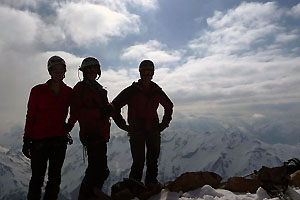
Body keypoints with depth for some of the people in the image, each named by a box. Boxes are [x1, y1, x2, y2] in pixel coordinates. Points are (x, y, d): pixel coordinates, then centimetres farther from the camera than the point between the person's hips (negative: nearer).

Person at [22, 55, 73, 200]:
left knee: (55, 177, 10)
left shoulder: (69, 92, 4)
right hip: (39, 139, -2)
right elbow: (30, 116, 1)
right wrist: (26, 140, -1)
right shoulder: (38, 91, -1)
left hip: (60, 139, 2)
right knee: (37, 178, 3)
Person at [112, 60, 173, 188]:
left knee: (153, 161, 8)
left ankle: (152, 184, 22)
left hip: (153, 131, 4)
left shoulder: (157, 91, 7)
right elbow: (115, 106, 1)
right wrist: (124, 126, -2)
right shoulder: (132, 91, -2)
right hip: (136, 132, -3)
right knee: (138, 162, -4)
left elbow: (169, 106, 23)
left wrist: (164, 124, 15)